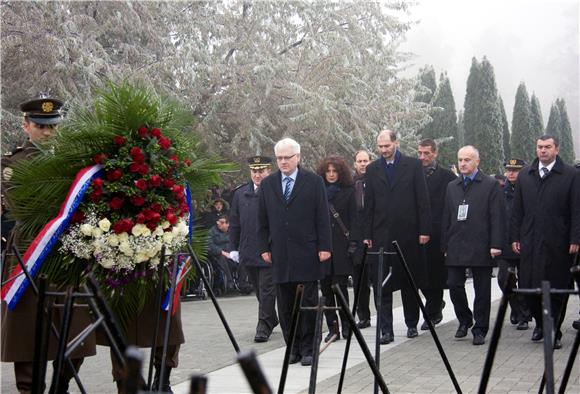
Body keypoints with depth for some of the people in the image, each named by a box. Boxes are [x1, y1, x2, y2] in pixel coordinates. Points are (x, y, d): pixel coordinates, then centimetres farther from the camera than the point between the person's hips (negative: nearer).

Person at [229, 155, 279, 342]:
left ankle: (264, 327, 2)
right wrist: (233, 248, 10)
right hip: (248, 252, 5)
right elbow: (234, 223, 14)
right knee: (259, 290, 14)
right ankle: (272, 319, 30)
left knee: (267, 290, -3)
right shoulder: (240, 194, 10)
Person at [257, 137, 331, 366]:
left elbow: (322, 218, 0)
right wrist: (264, 248, 6)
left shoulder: (314, 182, 3)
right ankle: (293, 349, 12)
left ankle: (308, 349, 7)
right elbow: (262, 221, 13)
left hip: (307, 253, -3)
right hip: (280, 255, 3)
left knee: (308, 303, -1)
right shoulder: (267, 185, 12)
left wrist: (324, 247, -6)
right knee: (285, 306, 5)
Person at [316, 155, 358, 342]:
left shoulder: (348, 192, 5)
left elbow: (353, 219, 2)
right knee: (326, 289, 2)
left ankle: (346, 325, 8)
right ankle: (332, 327, 8)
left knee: (340, 287, -5)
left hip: (341, 246, -2)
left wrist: (352, 243, -8)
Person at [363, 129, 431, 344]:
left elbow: (422, 200, 0)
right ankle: (386, 330, 0)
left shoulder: (413, 165, 1)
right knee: (381, 284, -3)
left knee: (410, 282, 10)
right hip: (381, 235, 1)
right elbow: (369, 204, 8)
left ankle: (412, 324, 24)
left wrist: (424, 230, -6)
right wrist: (367, 235, 3)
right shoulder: (372, 169, 8)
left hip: (408, 233, -1)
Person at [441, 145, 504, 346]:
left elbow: (497, 217, -5)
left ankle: (480, 329, 13)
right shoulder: (452, 187, 14)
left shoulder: (491, 185, 0)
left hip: (480, 247, -4)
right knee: (454, 285, -1)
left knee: (482, 290, 3)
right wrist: (445, 246, 10)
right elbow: (446, 218, 15)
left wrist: (496, 244, -12)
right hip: (456, 248, 4)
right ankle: (464, 320, 21)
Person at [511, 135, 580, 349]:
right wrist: (515, 237, 7)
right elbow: (517, 210, 13)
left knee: (556, 289, 2)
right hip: (530, 242, 3)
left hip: (557, 243, -3)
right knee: (529, 287, 2)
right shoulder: (524, 175, 12)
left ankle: (553, 331, 13)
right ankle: (540, 322, 22)